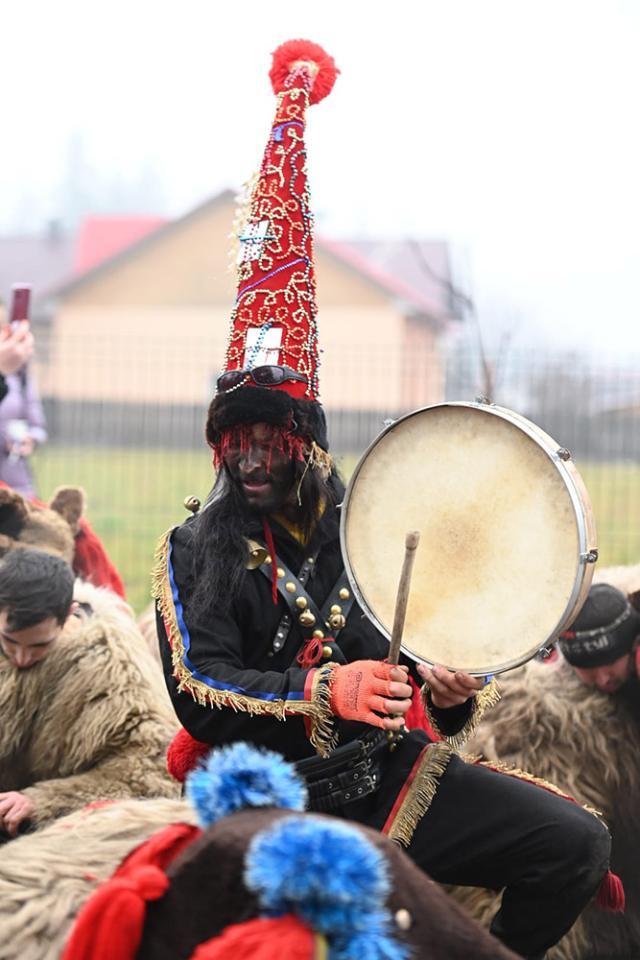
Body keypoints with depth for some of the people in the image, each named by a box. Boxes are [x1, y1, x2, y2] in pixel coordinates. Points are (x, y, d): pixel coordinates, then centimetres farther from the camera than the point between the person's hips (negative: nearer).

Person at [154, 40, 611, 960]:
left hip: (396, 773, 3)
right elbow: (200, 694, -15)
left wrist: (452, 696, -10)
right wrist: (326, 692, -27)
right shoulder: (197, 551, 0)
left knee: (576, 844, -10)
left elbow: (426, 692, 14)